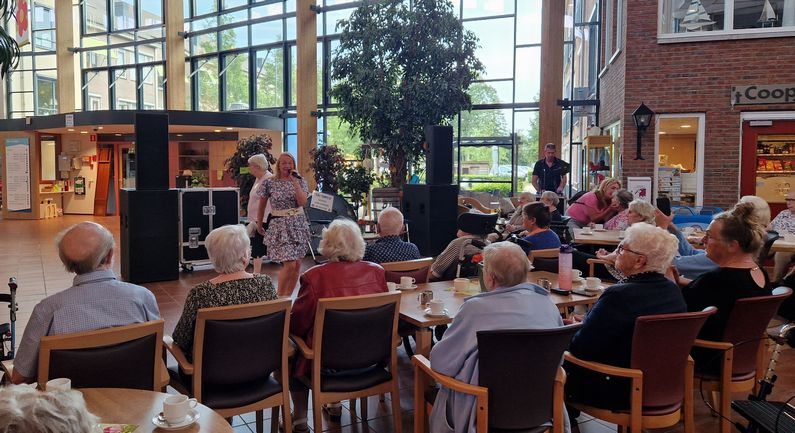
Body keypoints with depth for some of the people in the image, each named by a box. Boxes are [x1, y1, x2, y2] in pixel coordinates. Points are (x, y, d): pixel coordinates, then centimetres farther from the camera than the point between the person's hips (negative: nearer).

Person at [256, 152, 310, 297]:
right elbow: (262, 206, 8)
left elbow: (302, 202, -11)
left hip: (299, 224, 4)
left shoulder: (300, 181, 4)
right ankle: (279, 297, 3)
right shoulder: (269, 183, -3)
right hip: (280, 225, -4)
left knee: (297, 265, 6)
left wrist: (295, 182, -13)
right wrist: (259, 225, 15)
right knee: (289, 265, -14)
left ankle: (288, 296, 21)